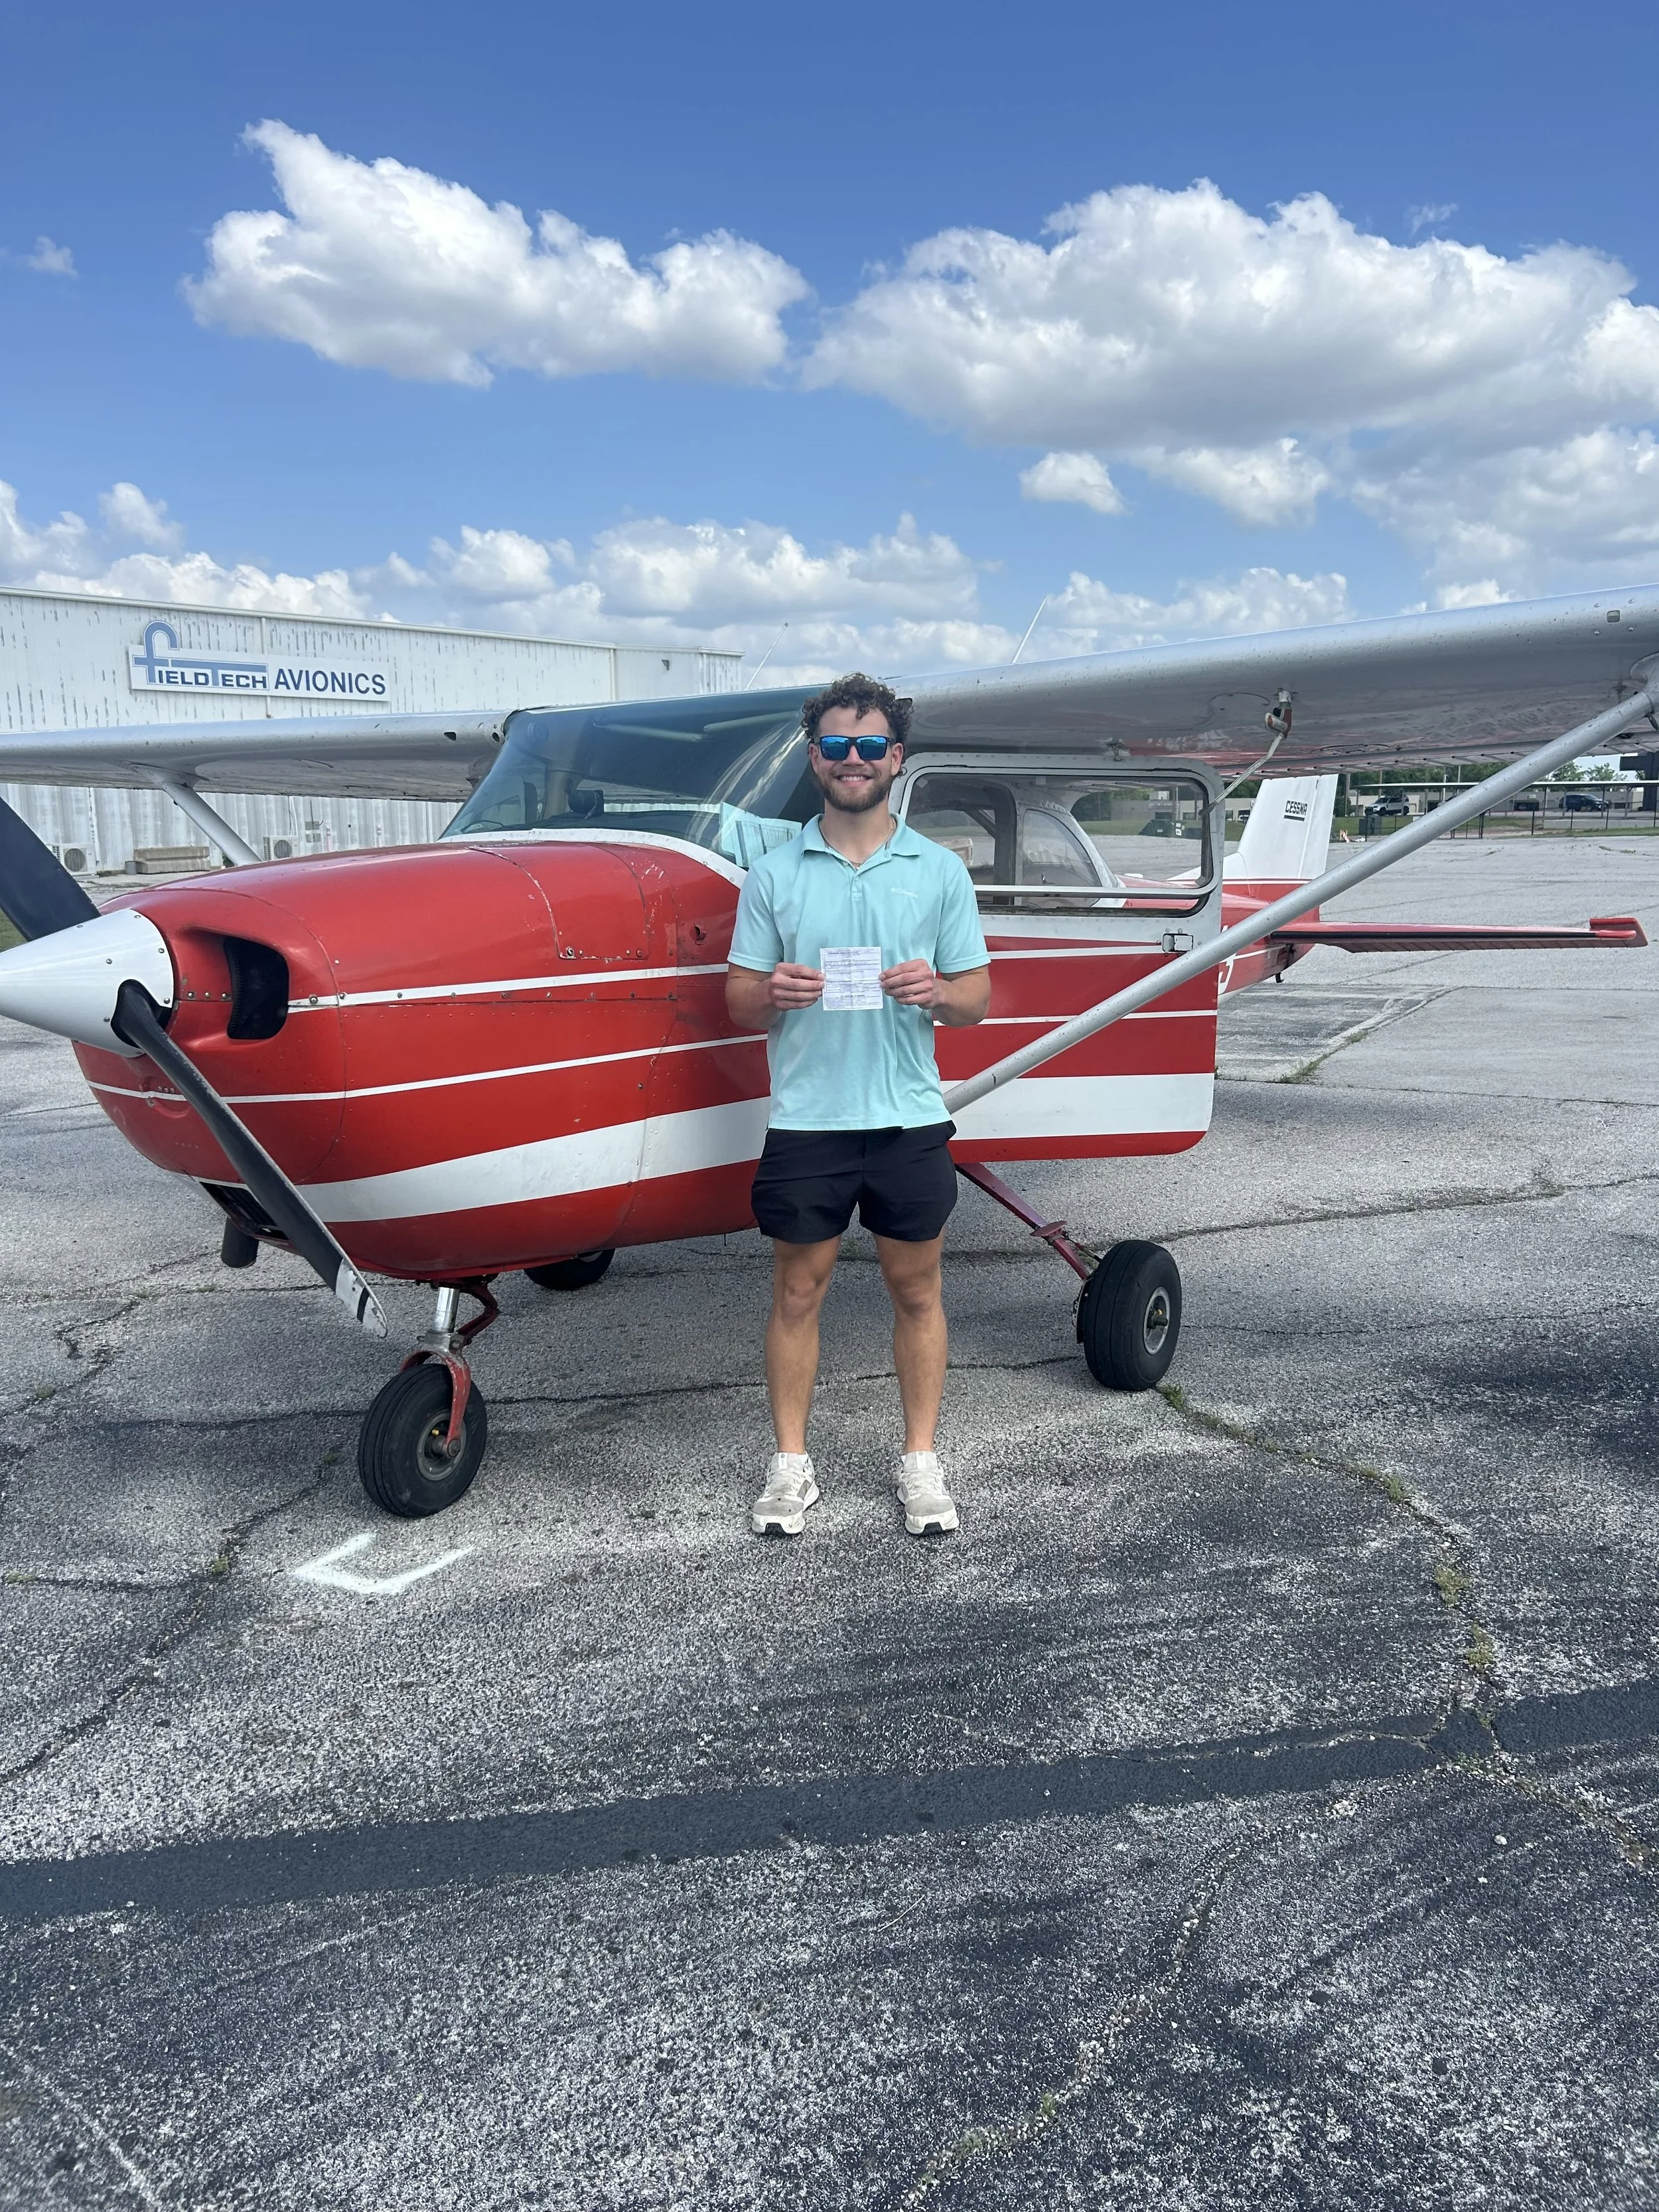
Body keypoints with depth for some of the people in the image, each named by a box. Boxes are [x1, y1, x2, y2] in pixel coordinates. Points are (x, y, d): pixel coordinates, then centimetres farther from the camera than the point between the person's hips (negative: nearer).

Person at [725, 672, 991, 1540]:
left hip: (909, 1118, 0)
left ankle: (921, 1460, 23)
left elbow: (977, 996, 6)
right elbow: (737, 999, 5)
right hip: (805, 1118, 0)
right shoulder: (773, 873, 5)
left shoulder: (940, 871, 5)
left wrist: (936, 991, -17)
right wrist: (774, 992, -18)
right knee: (797, 1294, 8)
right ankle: (791, 1463, 21)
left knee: (916, 1293, 10)